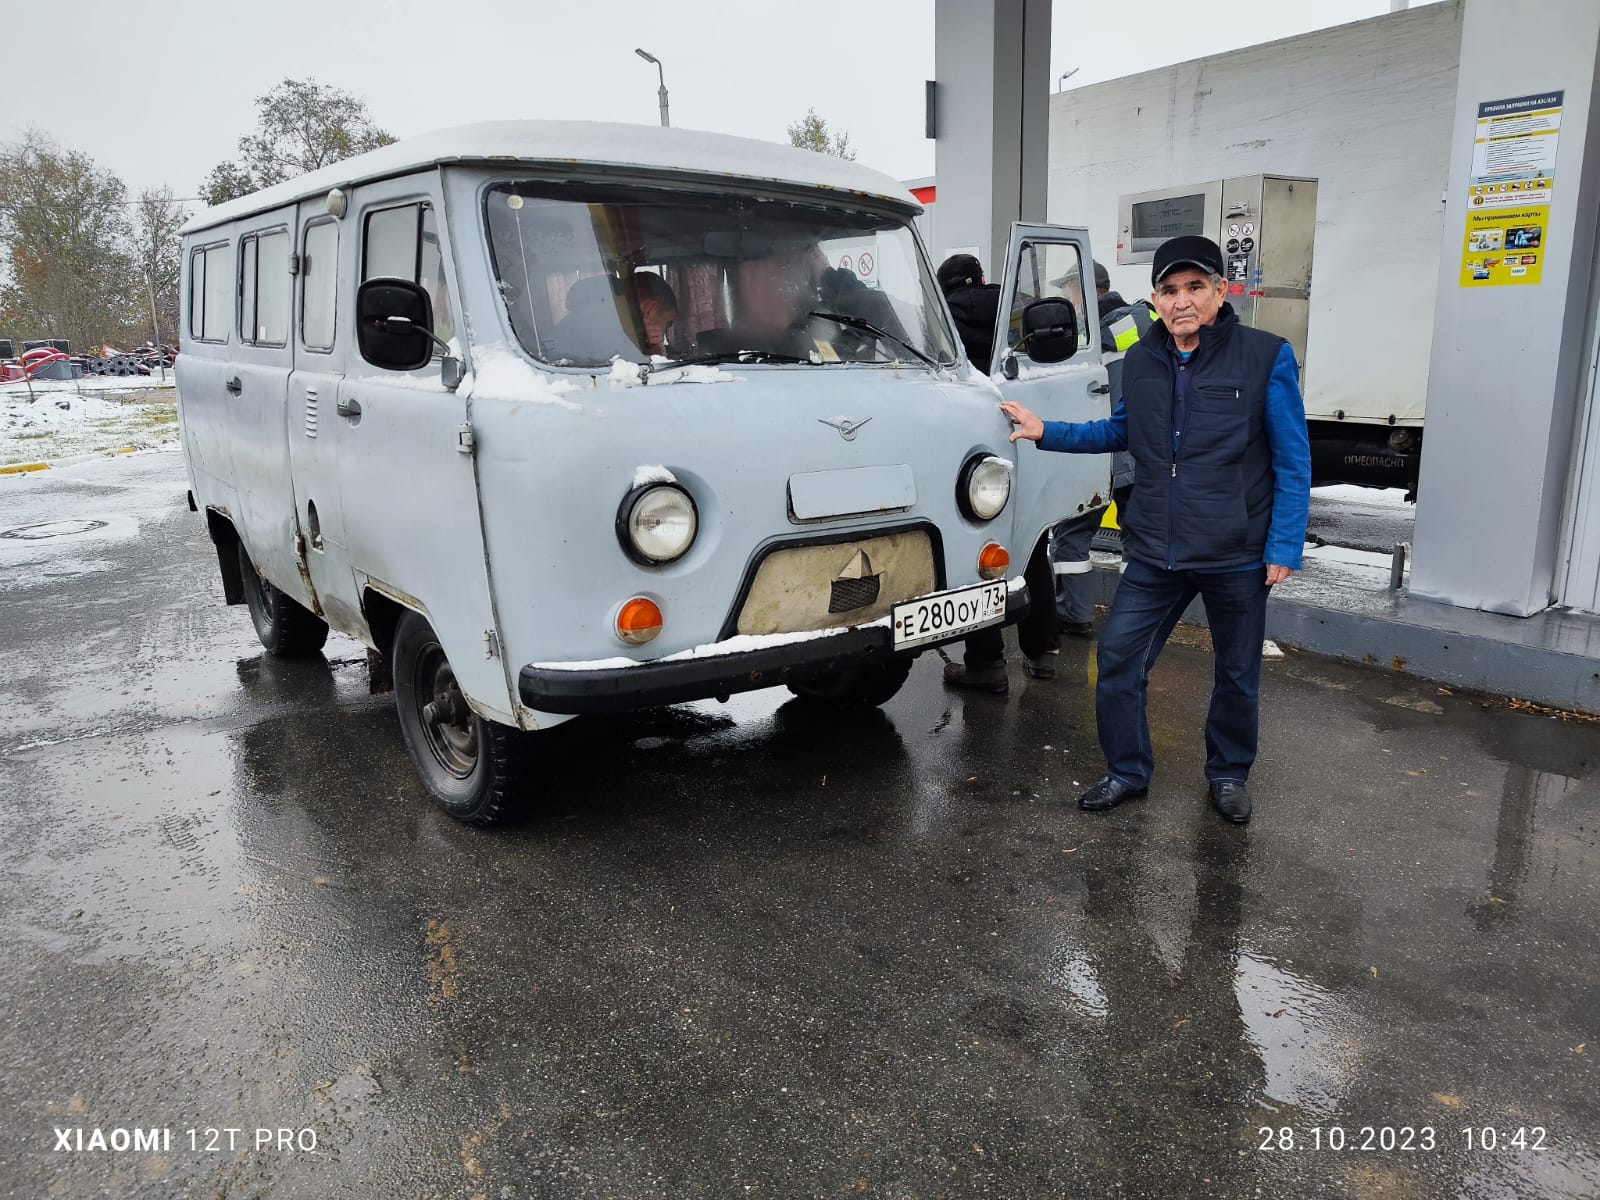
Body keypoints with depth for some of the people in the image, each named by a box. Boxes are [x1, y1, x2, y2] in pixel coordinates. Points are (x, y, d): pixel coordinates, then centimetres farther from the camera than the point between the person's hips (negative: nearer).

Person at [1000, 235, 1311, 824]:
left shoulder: (1266, 356, -8)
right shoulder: (1141, 361, 4)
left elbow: (1292, 460, -7)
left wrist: (1285, 547, -11)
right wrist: (1045, 432, 11)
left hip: (1237, 555, -3)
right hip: (1155, 553, 3)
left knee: (1237, 673, 13)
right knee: (1118, 658, 1)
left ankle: (1228, 775, 36)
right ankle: (1127, 771, 21)